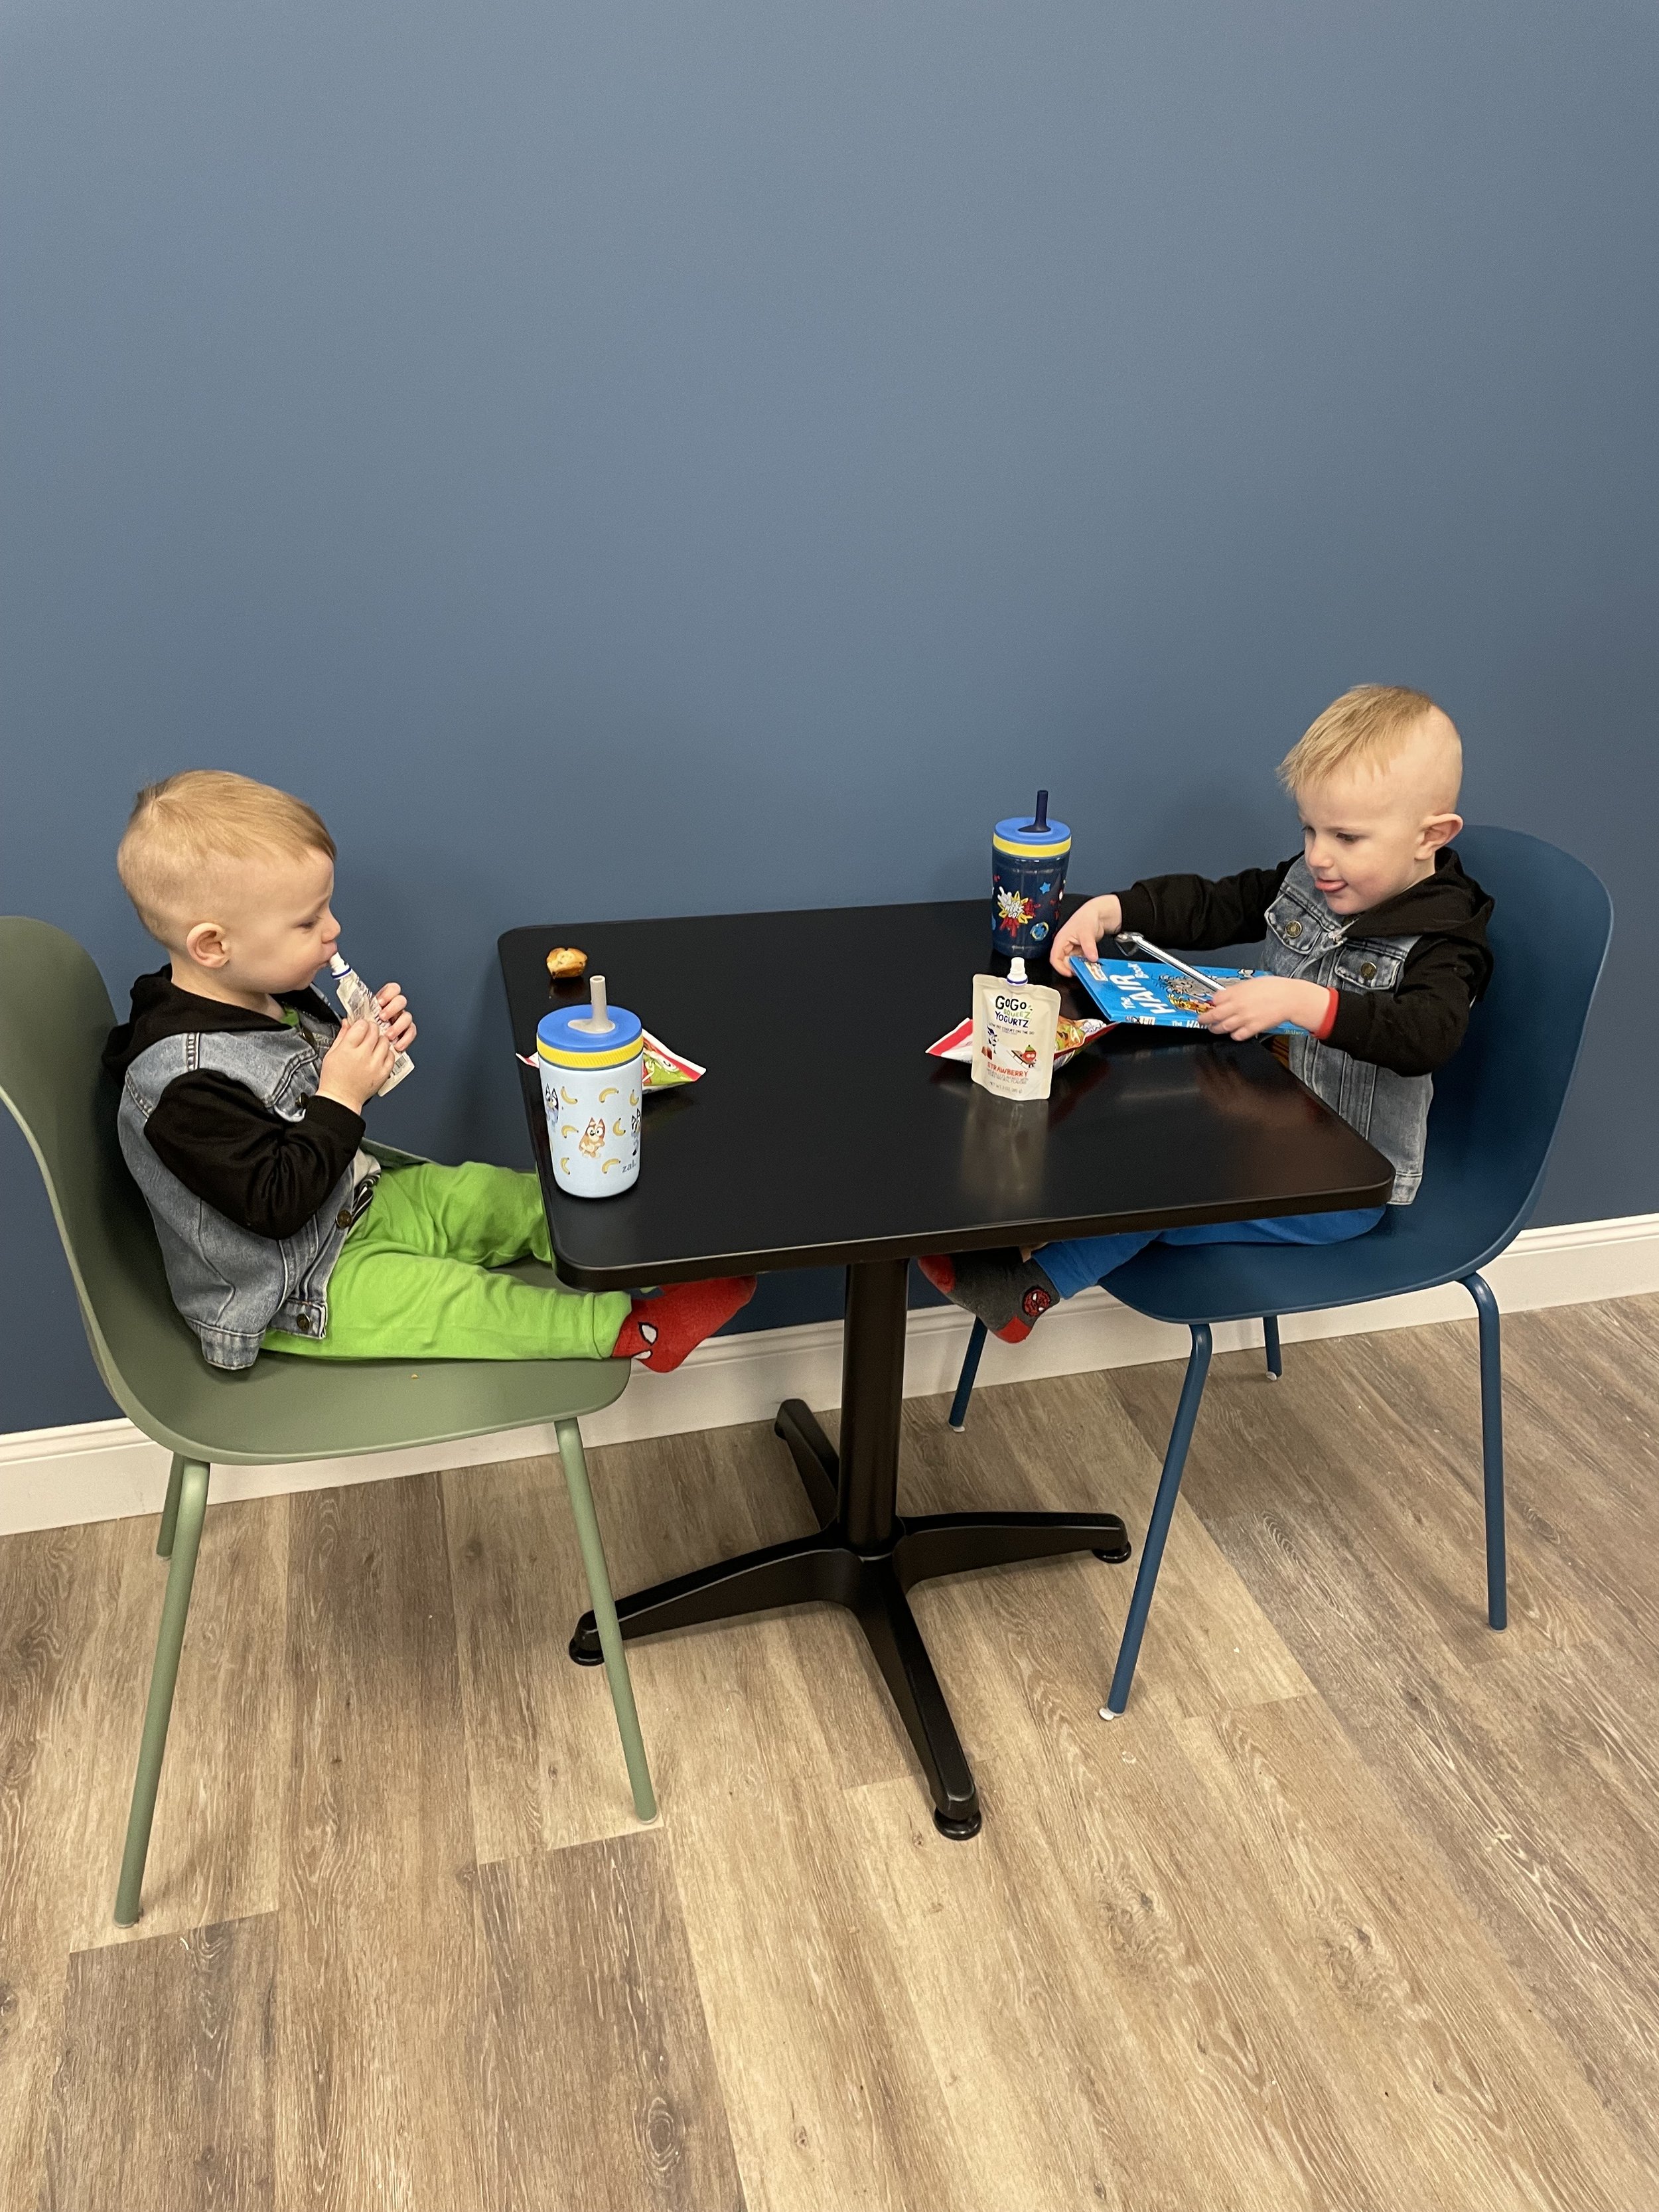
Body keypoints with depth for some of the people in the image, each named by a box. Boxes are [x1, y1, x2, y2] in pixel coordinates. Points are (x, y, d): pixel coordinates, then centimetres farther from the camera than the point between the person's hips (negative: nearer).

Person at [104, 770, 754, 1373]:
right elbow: (276, 1206, -33)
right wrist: (341, 1095, -32)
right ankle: (628, 1329, -12)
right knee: (453, 1298, -16)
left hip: (351, 1202, 9)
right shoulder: (187, 1082, -32)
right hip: (288, 1293, -9)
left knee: (508, 1197, 2)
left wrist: (369, 1046, -10)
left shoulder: (264, 994, -4)